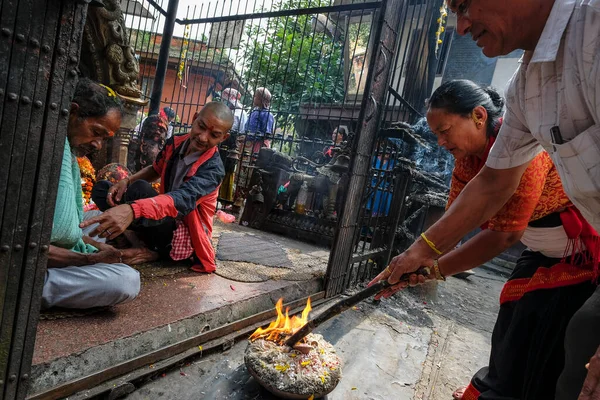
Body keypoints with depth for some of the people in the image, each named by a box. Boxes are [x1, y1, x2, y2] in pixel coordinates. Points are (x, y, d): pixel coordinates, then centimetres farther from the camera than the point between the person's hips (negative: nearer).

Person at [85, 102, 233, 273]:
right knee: (102, 188, 2)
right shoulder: (175, 143, -2)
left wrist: (131, 210, -61)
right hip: (165, 223, 8)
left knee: (140, 189, -30)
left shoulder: (213, 169, -24)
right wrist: (126, 181, -3)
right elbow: (155, 169, 18)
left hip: (183, 237, -8)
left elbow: (184, 199, -43)